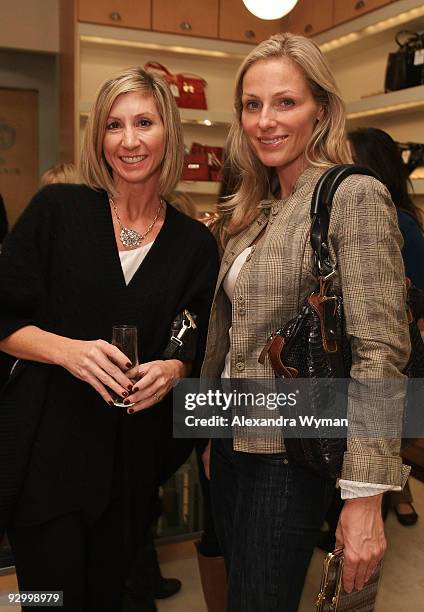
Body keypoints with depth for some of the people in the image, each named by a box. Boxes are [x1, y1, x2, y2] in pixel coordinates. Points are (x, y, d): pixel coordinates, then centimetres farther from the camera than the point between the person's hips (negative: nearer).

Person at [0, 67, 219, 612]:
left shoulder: (195, 244, 2)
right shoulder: (57, 209, -5)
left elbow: (197, 351, 8)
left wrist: (173, 370, -13)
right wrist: (67, 349, -20)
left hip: (134, 459, 2)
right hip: (46, 447, -2)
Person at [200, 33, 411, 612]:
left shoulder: (356, 198, -14)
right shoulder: (255, 209, 8)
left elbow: (379, 351, -20)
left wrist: (365, 495, -23)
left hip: (291, 455, -7)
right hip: (232, 443, 7)